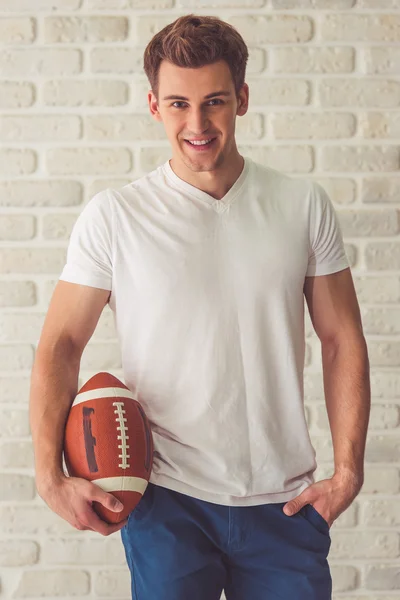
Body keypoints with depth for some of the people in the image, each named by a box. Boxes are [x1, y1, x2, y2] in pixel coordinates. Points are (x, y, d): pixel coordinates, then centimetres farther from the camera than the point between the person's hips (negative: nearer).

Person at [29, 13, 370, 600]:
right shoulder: (114, 215, -3)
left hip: (284, 501, 2)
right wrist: (50, 474, -11)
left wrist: (348, 471, -2)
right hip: (167, 499, -1)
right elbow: (60, 344, -1)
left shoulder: (305, 205, 2)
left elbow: (342, 340, 5)